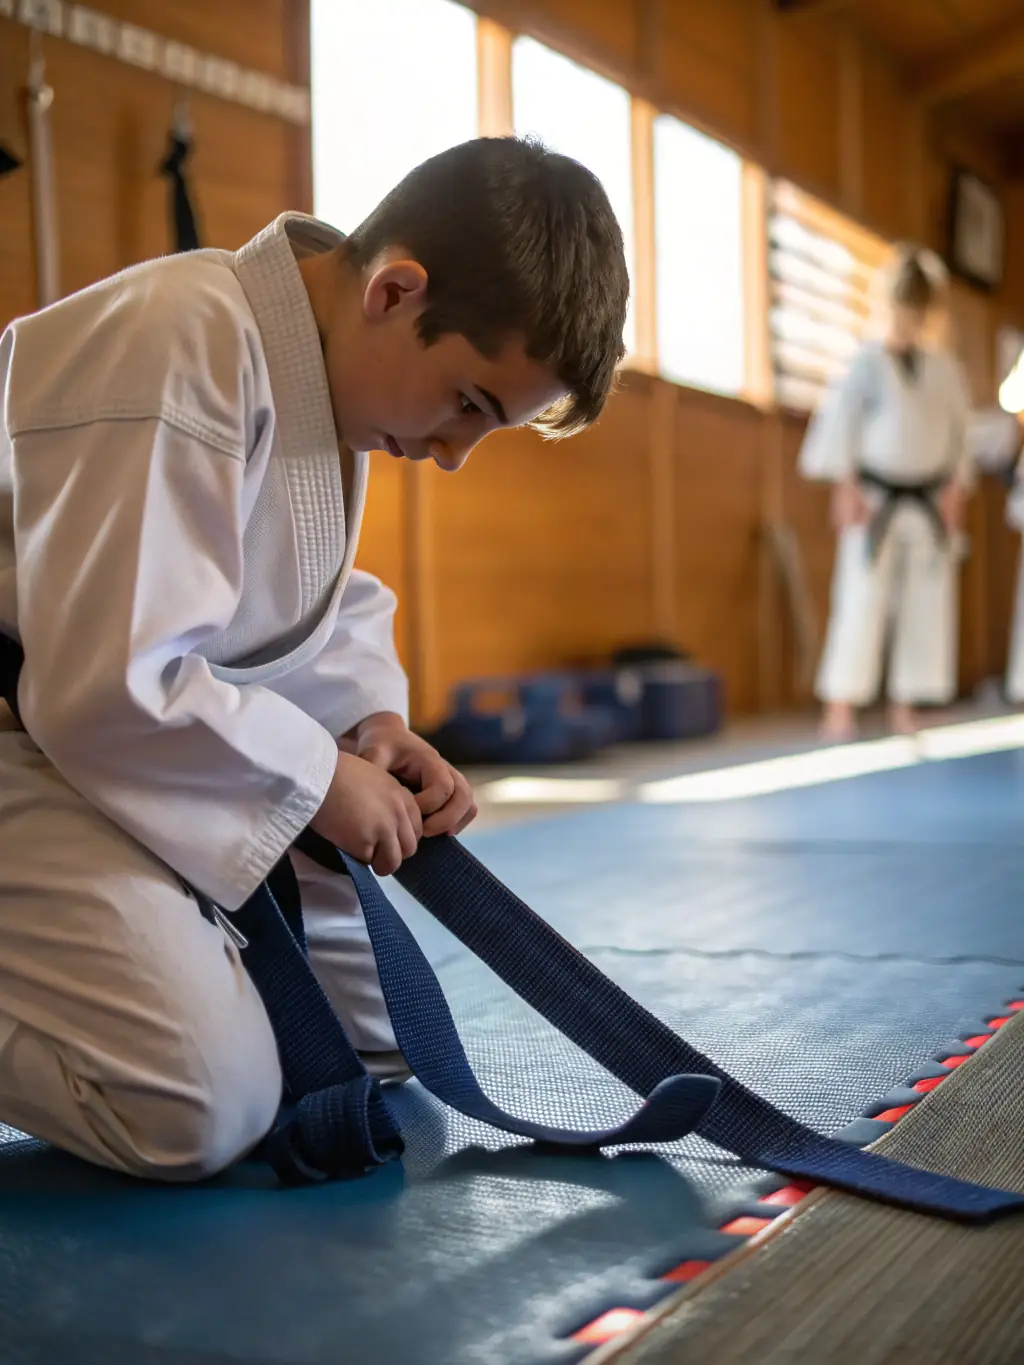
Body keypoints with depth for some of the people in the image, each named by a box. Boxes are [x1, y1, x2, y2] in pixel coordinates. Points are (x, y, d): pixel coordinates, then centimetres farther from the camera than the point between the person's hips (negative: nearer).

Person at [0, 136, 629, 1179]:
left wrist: (371, 716, -2)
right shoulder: (181, 350, -27)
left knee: (378, 1037, 11)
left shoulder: (331, 362, 4)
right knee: (196, 1111, -24)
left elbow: (313, 603, 18)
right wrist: (318, 777, -17)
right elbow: (110, 692, -29)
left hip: (144, 738, 9)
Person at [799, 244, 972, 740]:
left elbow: (960, 432, 11)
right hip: (875, 501, -4)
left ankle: (905, 707, 13)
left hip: (930, 504, 5)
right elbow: (841, 423, -5)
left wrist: (955, 489, 3)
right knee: (861, 601, -7)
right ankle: (840, 705, -5)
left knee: (926, 605, 5)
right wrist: (846, 487, -10)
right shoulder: (868, 362, -4)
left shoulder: (947, 369, 7)